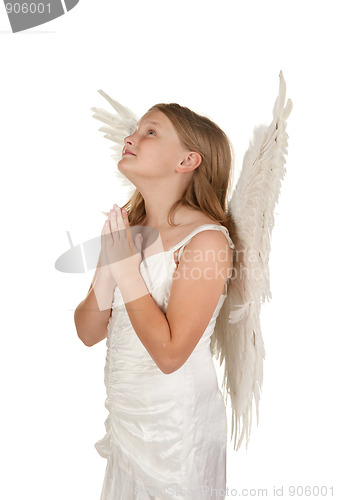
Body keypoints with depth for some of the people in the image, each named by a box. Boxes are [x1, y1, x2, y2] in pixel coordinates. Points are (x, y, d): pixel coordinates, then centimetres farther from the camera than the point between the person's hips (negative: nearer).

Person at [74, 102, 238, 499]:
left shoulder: (207, 239, -20)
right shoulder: (125, 228, -1)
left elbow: (169, 354, -25)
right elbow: (89, 333, -1)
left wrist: (127, 266, -22)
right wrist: (108, 265, -17)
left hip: (175, 426, -5)